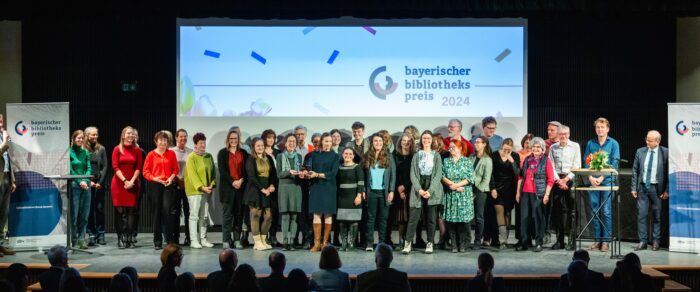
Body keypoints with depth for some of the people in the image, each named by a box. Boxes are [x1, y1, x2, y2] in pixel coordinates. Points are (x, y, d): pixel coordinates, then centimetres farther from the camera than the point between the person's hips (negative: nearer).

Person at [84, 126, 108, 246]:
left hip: (100, 183, 2)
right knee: (89, 209, -1)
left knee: (100, 208, 2)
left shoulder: (101, 149, 9)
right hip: (88, 183, -2)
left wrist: (100, 182, -4)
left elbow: (105, 166, 5)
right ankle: (91, 235, 6)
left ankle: (100, 235, 8)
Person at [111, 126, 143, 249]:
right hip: (119, 183, -1)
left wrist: (132, 181, -8)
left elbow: (139, 168, 4)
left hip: (132, 184, 2)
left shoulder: (137, 150, 6)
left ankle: (130, 239, 4)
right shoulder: (117, 149, 1)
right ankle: (120, 239, 4)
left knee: (131, 211, 0)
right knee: (120, 211, -1)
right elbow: (115, 167, -4)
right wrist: (125, 181, -11)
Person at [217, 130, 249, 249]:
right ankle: (226, 240, 1)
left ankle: (237, 239, 7)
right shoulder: (222, 153, 4)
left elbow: (246, 169, 7)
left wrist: (241, 180, -9)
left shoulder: (243, 153, 12)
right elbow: (222, 170, -3)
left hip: (241, 186, 3)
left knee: (239, 214, 3)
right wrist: (232, 182, -12)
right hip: (227, 187, -3)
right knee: (227, 214, -2)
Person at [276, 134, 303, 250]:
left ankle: (291, 241, 0)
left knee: (294, 215, -2)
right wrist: (289, 172, -18)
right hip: (284, 187, -3)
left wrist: (301, 174, -5)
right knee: (285, 215, -7)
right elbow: (278, 174, -1)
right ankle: (285, 241, -6)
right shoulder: (280, 156, 5)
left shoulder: (298, 156, 14)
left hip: (296, 187, 3)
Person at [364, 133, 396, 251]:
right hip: (371, 191, 0)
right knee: (371, 217, 2)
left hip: (384, 191, 0)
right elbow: (364, 174, 5)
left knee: (383, 218, 3)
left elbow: (393, 174, 2)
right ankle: (369, 243, 3)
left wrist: (391, 191, -5)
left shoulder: (388, 157, 4)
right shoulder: (367, 157, 6)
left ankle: (382, 243, 7)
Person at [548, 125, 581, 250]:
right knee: (557, 210, 3)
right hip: (557, 179, 3)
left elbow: (577, 165, -1)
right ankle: (559, 240, 10)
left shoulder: (575, 146, 3)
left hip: (570, 178, -2)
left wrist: (566, 179, -9)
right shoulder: (553, 147, 9)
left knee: (571, 211, -6)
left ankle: (571, 241, -4)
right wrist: (559, 180, -6)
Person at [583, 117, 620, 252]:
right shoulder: (590, 143, 10)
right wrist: (590, 177, -8)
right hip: (593, 181, 3)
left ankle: (606, 240, 0)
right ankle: (597, 239, 11)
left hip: (607, 181, -3)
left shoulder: (613, 143, 2)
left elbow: (614, 164, -5)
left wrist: (602, 177, -14)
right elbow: (586, 162, 8)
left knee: (606, 212, -5)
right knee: (594, 211, 4)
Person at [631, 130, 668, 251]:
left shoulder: (665, 153, -5)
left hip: (656, 188, -2)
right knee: (641, 215, 1)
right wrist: (634, 188, 4)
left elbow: (668, 172, -4)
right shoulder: (640, 152, 4)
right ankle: (642, 241, 8)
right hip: (642, 187, 2)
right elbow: (635, 171, 8)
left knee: (656, 216, 6)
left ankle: (655, 241, 16)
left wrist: (667, 190, -7)